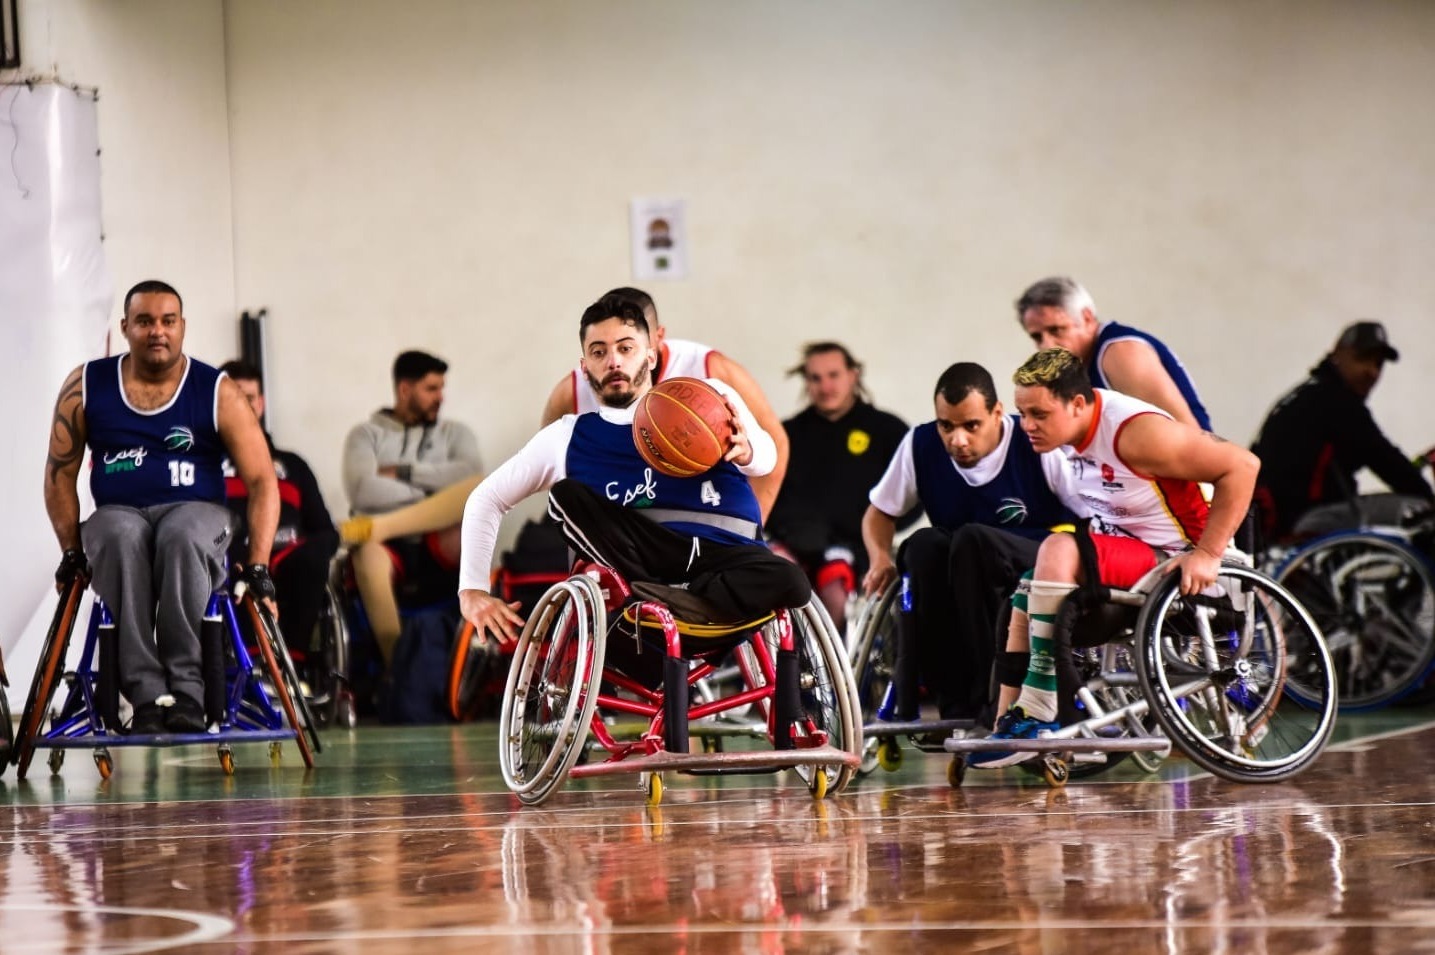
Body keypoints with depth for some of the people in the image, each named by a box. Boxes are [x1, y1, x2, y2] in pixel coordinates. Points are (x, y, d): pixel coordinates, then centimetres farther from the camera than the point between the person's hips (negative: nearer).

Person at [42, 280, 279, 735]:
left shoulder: (218, 393, -2)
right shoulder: (86, 387, 3)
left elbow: (261, 480, -3)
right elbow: (60, 473, 9)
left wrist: (257, 564, -13)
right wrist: (72, 549, -2)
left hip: (196, 512, -1)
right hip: (117, 514, 1)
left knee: (181, 537, -39)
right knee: (121, 539, -37)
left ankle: (188, 689, -38)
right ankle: (145, 693, -40)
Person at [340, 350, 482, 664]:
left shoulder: (454, 433, 22)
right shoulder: (367, 434, 16)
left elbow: (470, 474, -1)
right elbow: (363, 491, -5)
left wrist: (403, 473, -3)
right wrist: (431, 494, -3)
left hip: (441, 547, 2)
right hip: (389, 546, -2)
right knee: (368, 556, -40)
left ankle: (375, 527, -33)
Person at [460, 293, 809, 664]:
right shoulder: (569, 438, 16)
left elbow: (766, 456, 1)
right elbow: (486, 500, 19)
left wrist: (746, 452, -25)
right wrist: (473, 590, 5)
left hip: (724, 558, -1)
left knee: (788, 582, -32)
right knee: (567, 495, -22)